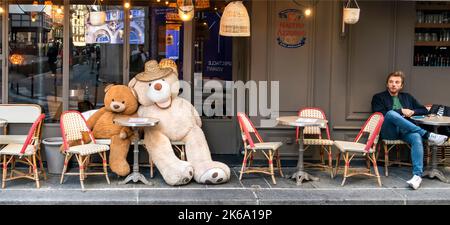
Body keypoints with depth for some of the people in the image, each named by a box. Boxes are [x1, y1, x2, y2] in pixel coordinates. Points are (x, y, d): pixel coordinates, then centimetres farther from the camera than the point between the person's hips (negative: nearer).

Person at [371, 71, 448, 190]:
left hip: (405, 131, 3)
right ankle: (427, 135, -32)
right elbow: (381, 115, -2)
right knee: (391, 113, -37)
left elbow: (424, 110, 27)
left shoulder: (407, 97, 28)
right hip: (389, 132, -2)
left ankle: (417, 175, -47)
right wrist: (401, 111, -5)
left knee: (417, 137, -35)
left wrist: (412, 112, 6)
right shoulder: (378, 97, 16)